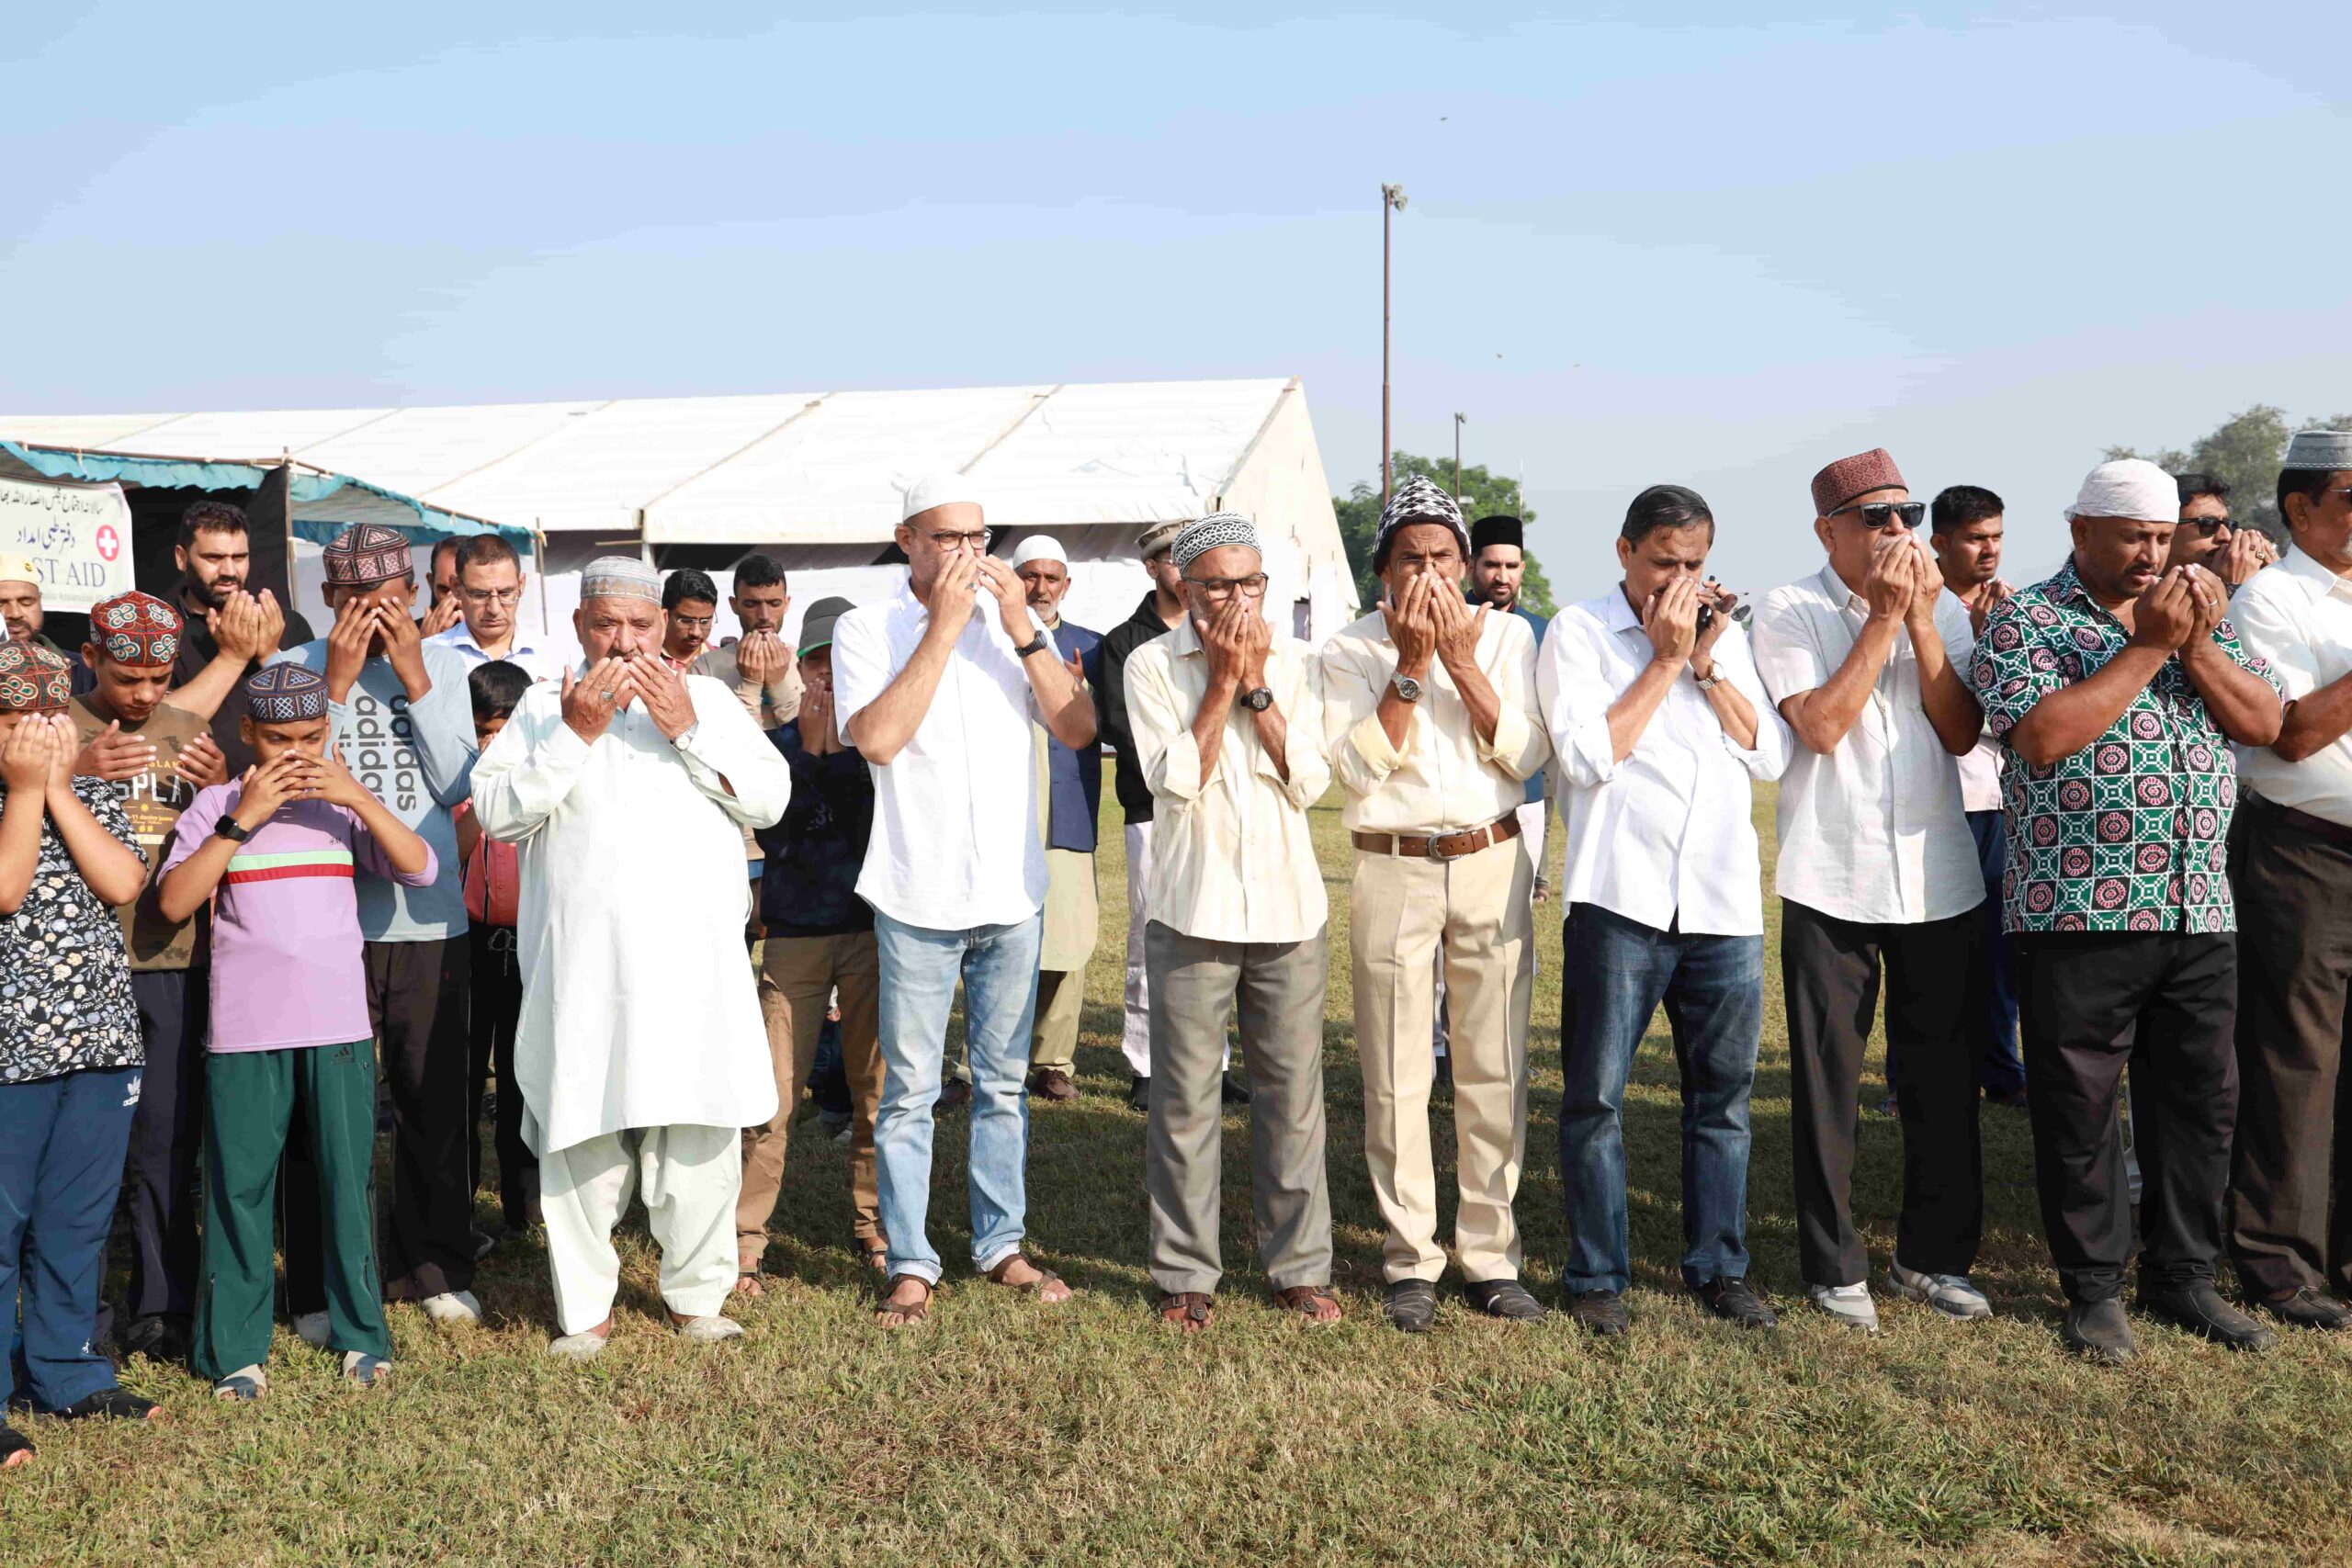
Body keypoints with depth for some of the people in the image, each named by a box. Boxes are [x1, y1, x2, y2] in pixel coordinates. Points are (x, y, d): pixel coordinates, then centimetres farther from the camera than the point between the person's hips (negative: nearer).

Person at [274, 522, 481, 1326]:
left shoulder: (441, 663, 6)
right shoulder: (295, 666, 0)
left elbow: (458, 783, -4)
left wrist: (414, 679, -9)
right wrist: (338, 682, -13)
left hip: (429, 916, 2)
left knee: (435, 1102, 11)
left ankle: (432, 1266, 26)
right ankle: (320, 1285, 17)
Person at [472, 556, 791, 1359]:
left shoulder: (709, 698, 14)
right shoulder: (542, 706, 11)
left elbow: (771, 797, 4)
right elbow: (495, 811, -1)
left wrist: (687, 730, -5)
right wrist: (575, 735, -8)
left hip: (694, 957, 1)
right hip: (582, 962, -1)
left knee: (701, 1133, 1)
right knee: (581, 1135, -1)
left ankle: (697, 1294, 17)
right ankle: (584, 1307, 13)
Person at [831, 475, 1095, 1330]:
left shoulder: (1012, 620, 7)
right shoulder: (866, 628, -1)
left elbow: (1079, 729, -4)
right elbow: (878, 739, -18)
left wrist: (1021, 628, -13)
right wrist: (943, 625, -16)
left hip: (1012, 891, 3)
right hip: (917, 896, -3)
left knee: (1002, 1083, 13)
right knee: (909, 1089, 1)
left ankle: (1001, 1243, 24)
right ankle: (909, 1263, 11)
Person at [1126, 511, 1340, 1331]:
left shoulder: (1295, 661, 6)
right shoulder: (1151, 664, -1)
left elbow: (1310, 781, -4)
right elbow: (1176, 781, -11)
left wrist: (1257, 687, -9)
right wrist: (1223, 683, -11)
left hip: (1289, 907, 2)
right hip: (1192, 909, -2)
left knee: (1293, 1091, 6)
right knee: (1185, 1098, 3)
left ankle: (1300, 1265, 19)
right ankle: (1186, 1272, 15)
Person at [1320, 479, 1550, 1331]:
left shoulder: (1506, 634, 6)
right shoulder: (1349, 649, 1)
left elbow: (1526, 756, -5)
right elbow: (1358, 769, -11)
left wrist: (1461, 661, -11)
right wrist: (1412, 665, -13)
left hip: (1493, 866, 1)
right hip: (1392, 871, -1)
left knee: (1495, 1071, 4)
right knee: (1396, 1078, 1)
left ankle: (1490, 1254, 16)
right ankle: (1411, 1261, 13)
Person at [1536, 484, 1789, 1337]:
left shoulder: (1724, 632, 15)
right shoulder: (1578, 632, 2)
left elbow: (1770, 756, 8)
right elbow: (1588, 757, -10)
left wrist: (1707, 663, -1)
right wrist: (1665, 660, -6)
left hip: (1724, 902, 4)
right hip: (1620, 895, -4)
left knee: (1723, 1093, 10)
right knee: (1596, 1096, 1)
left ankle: (1719, 1266, 23)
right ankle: (1596, 1274, 13)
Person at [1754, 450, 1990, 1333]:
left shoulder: (1944, 610, 7)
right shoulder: (1790, 612, -4)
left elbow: (1963, 733, -4)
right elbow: (1820, 728, -16)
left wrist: (1921, 619, -10)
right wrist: (1885, 615, -14)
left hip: (1940, 881, 4)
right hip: (1832, 884, -3)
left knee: (1942, 1078, 11)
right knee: (1828, 1083, 4)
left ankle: (1933, 1256, 26)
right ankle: (1835, 1267, 17)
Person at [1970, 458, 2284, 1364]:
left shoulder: (2195, 613, 14)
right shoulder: (2024, 622, -3)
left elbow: (2265, 724, 6)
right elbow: (2043, 737, -19)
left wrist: (2196, 645, -9)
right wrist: (2145, 646, -15)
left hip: (2200, 912, 5)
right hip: (2078, 915, -5)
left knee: (2201, 1101, 11)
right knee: (2079, 1108, 4)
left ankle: (2183, 1277, 26)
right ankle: (2094, 1288, 18)